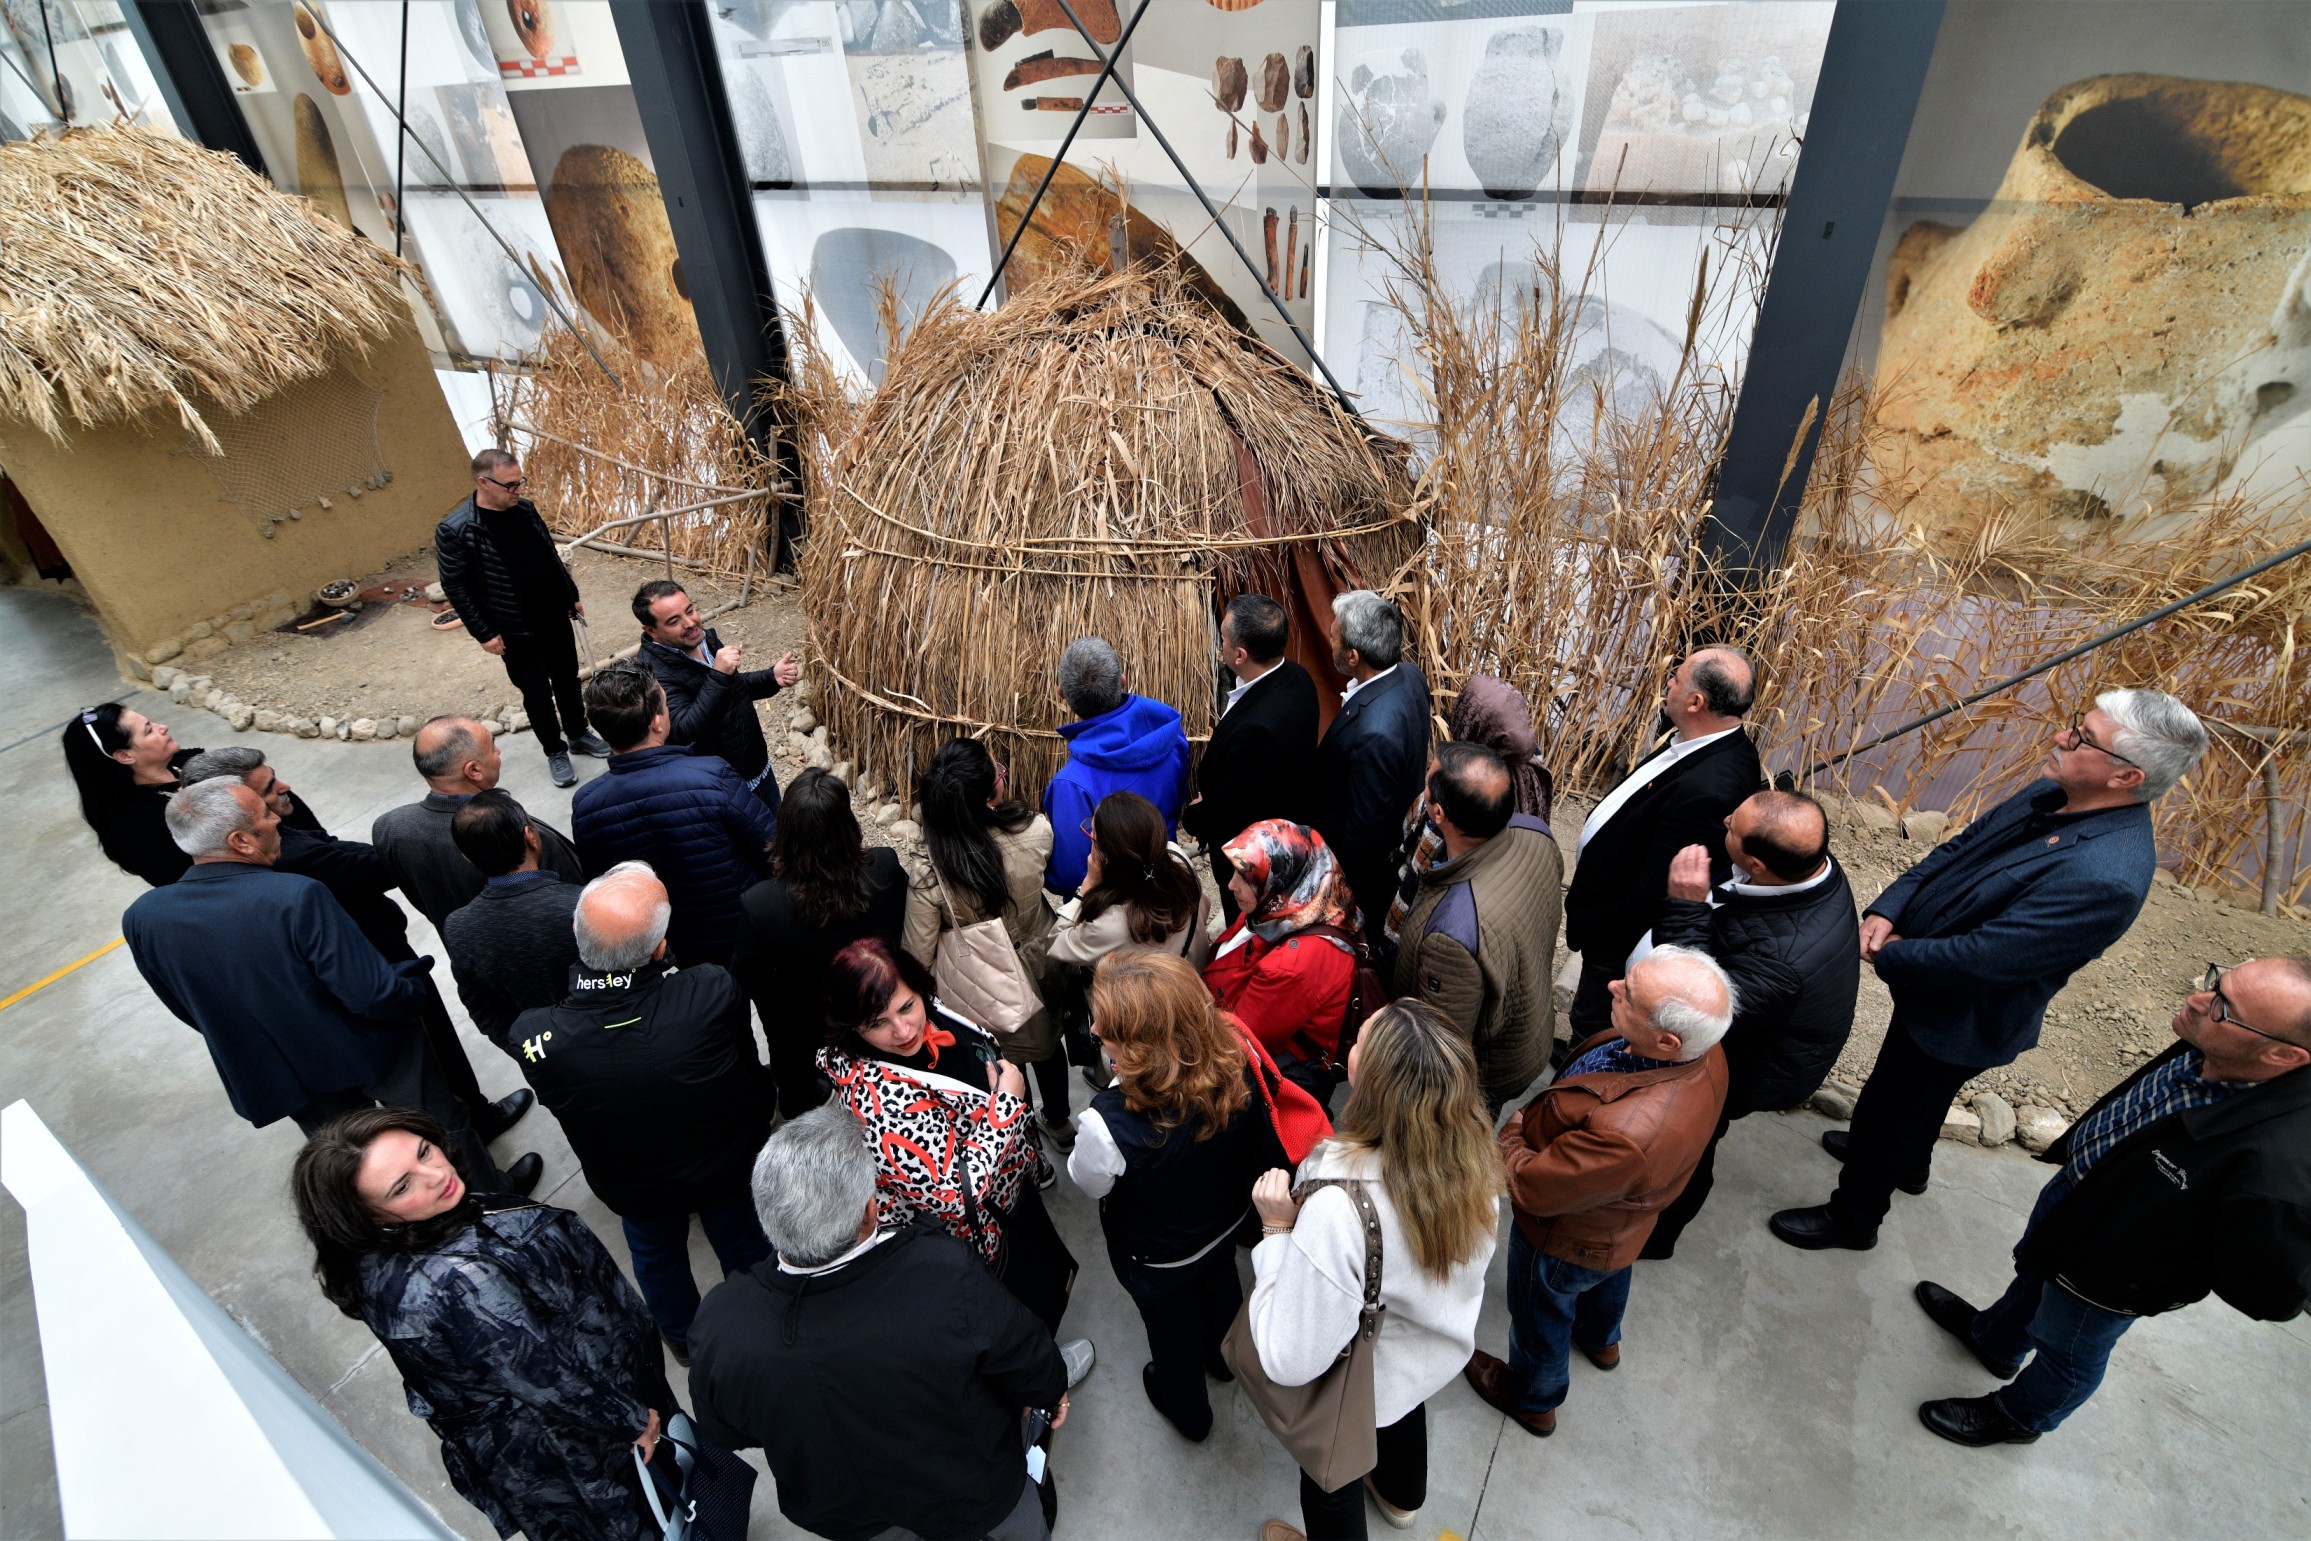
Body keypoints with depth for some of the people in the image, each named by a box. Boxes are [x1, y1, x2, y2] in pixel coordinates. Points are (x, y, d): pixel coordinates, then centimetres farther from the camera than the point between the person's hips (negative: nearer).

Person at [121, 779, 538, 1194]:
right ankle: (495, 1194, 44)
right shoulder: (297, 897, -34)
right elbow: (374, 995, -31)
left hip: (275, 1078, 4)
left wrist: (256, 1038, 19)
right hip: (368, 1052, -4)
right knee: (445, 1127, 22)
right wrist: (413, 993, -9)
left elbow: (188, 1010, 2)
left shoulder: (141, 919, -15)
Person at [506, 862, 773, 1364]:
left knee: (656, 1255, 33)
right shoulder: (714, 992, -41)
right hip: (727, 1164, -1)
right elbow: (749, 1065, -19)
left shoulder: (533, 1036, -36)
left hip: (631, 1185, 1)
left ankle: (682, 1335, 62)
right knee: (742, 1242, 30)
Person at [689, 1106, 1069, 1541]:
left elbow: (722, 1435, -10)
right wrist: (1051, 1392, 2)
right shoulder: (947, 1276, -42)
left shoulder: (720, 1320, -33)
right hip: (972, 1499, -2)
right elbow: (1028, 1363, -22)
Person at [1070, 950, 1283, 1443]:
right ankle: (1224, 1357, 67)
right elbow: (1262, 1148, -10)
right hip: (1226, 1223, 4)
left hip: (1157, 1260, -3)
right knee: (1220, 1286, 36)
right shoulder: (1236, 1067, -32)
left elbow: (1089, 1180, -21)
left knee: (1173, 1327, 29)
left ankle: (1187, 1410, 59)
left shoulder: (1111, 1123, -45)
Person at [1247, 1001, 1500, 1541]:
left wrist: (1277, 1231, -30)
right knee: (1406, 1413, 39)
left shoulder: (1338, 1210, -48)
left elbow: (1291, 1360, -36)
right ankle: (1401, 1497, 70)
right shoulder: (1475, 1158, -27)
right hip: (1439, 1353, 6)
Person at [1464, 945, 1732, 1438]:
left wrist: (1514, 1132, -14)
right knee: (1608, 1276, 39)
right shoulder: (1706, 1054, -28)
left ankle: (1533, 1400, 58)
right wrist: (1545, 1112, -10)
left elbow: (1530, 1187, -33)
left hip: (1569, 1240, -7)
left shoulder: (1626, 1134, -51)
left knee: (1540, 1317, 27)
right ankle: (1601, 1340, 73)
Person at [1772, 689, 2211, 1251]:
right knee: (1918, 1095, 33)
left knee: (1885, 1107, 13)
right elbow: (1956, 849, -1)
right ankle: (1908, 1162, 62)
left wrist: (1890, 954, -18)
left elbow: (1982, 957, -33)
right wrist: (1885, 909, -14)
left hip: (1960, 1021, -8)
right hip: (1932, 986, 8)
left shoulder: (2105, 878, -36)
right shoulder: (2052, 795, -10)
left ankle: (1853, 1219, 38)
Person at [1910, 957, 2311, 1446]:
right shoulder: (2210, 1048, -25)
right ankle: (1995, 1339, 67)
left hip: (2108, 1269, -6)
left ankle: (2016, 1416, 57)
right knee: (2032, 1269, 35)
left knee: (2068, 1352, 26)